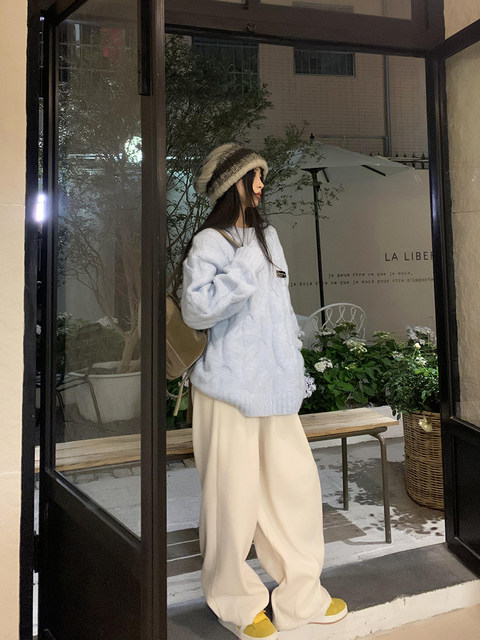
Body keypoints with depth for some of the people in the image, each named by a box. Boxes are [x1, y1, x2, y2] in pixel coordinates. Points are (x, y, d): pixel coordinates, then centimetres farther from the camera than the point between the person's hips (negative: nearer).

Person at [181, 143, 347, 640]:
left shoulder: (267, 235, 15)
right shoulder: (207, 243, -8)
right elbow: (197, 309, -24)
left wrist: (295, 367, 21)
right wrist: (246, 266, -21)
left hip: (276, 388, 7)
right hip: (229, 389, -7)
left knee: (296, 484, 9)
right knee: (234, 497, 3)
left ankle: (301, 597, 28)